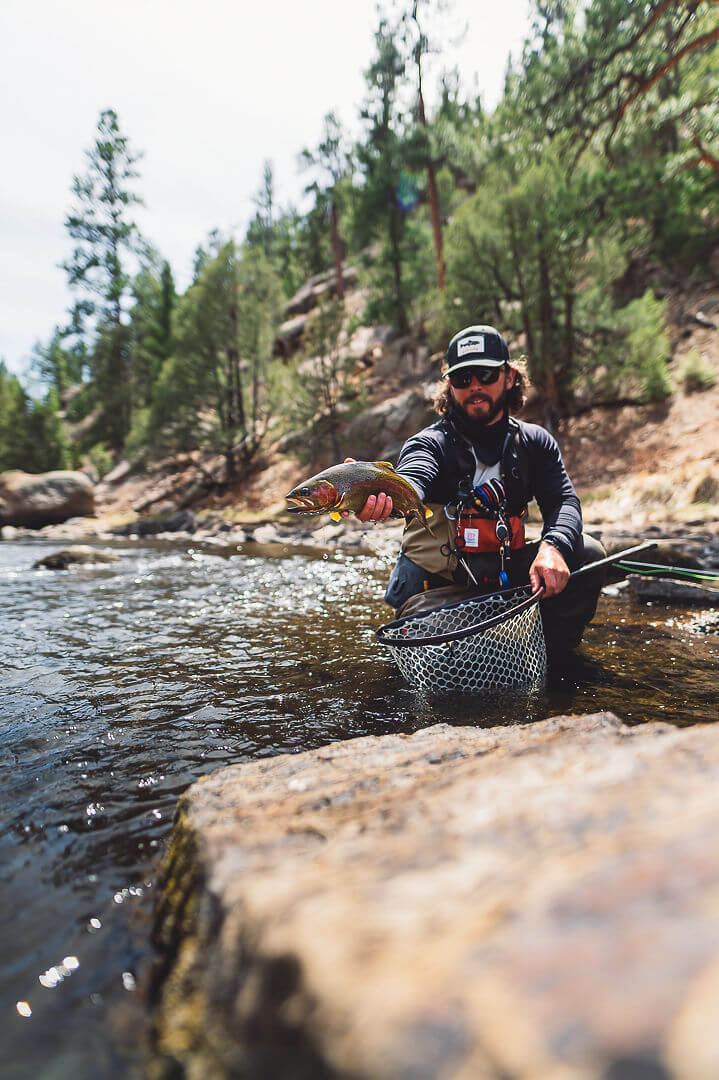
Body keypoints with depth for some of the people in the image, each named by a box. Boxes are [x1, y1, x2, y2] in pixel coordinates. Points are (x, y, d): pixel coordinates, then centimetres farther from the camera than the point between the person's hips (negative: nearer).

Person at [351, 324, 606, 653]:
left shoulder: (535, 442, 4)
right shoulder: (431, 444, -9)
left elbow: (563, 501, -7)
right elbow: (411, 481, -32)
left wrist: (553, 546, -30)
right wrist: (383, 500, -57)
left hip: (504, 574, 4)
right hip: (436, 586, -3)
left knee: (587, 552, -14)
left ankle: (551, 647, 5)